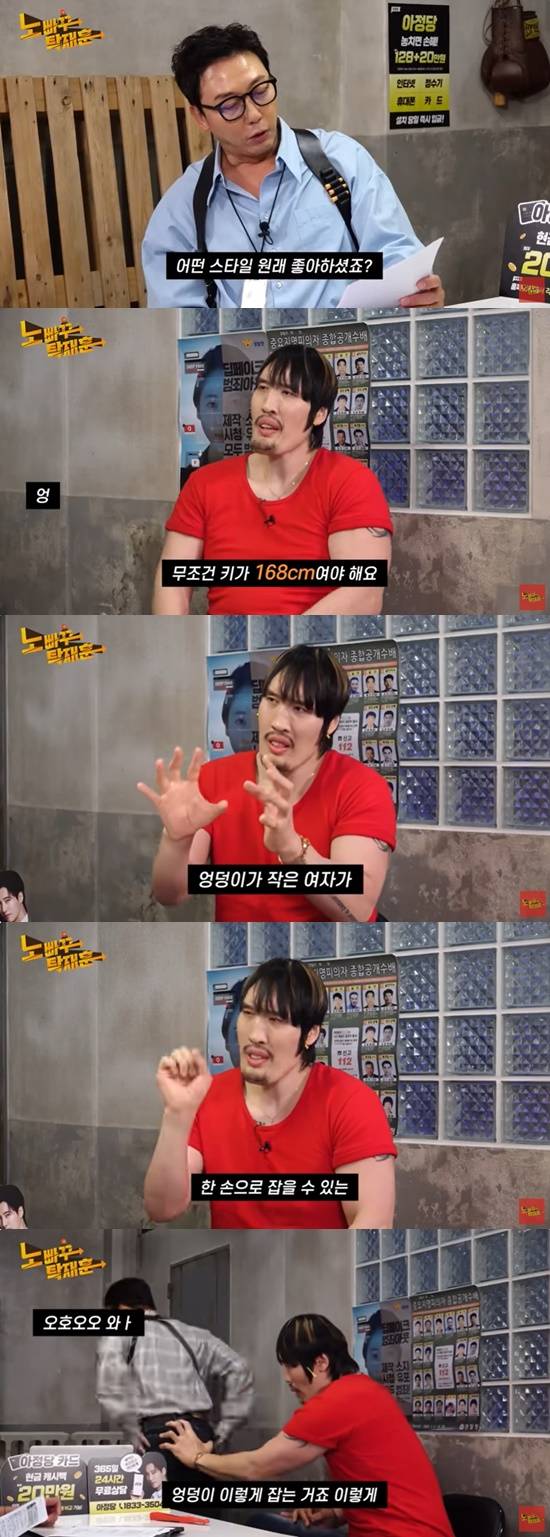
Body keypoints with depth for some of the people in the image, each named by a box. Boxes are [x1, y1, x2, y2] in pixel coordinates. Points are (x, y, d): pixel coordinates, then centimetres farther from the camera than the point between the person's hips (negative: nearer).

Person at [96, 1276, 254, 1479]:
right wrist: (223, 1428, 18)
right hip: (200, 1433, 5)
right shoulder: (190, 1334, 25)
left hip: (157, 1434, -5)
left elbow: (111, 1370, -12)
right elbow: (237, 1369, 19)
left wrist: (130, 1428, -8)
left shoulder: (120, 1332, 11)